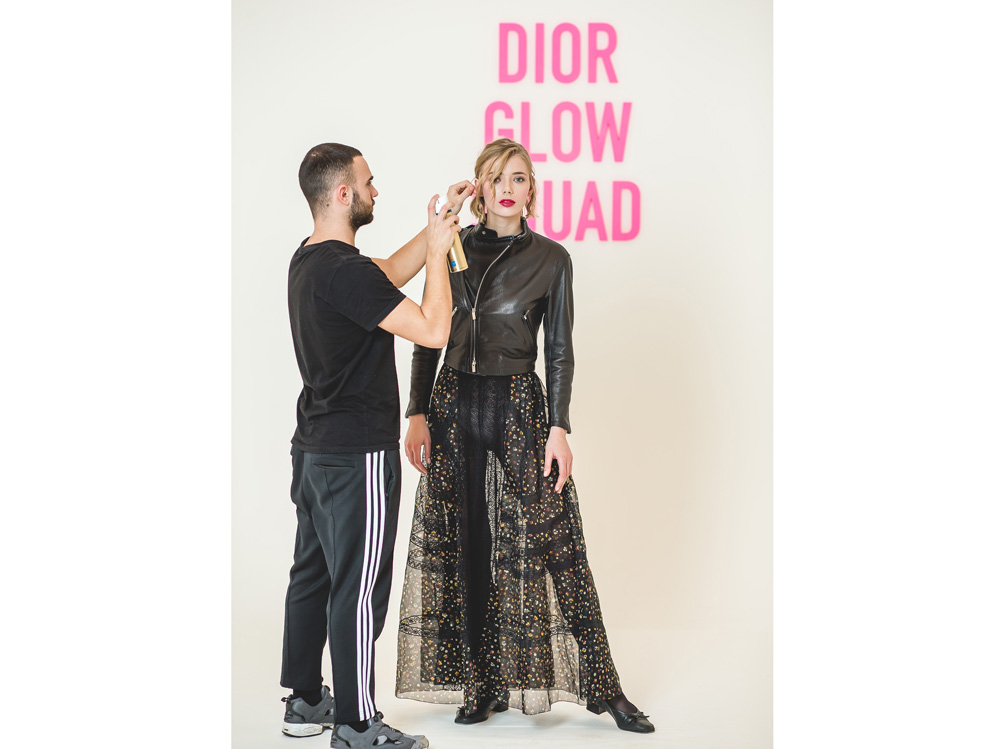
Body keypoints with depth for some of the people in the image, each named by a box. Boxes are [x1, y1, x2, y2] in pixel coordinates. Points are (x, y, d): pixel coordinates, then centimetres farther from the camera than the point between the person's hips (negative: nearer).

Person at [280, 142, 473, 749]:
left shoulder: (310, 259, 9)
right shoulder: (344, 271, -22)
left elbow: (390, 275, 22)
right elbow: (433, 330, -22)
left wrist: (439, 224, 18)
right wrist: (439, 250, -11)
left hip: (315, 447, 10)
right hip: (359, 454, -10)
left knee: (313, 573, 16)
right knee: (359, 588, -2)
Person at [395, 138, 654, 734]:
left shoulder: (550, 258, 1)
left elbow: (559, 350, 0)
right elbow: (428, 338, 9)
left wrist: (559, 427, -8)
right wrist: (418, 415, 1)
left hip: (519, 405, -3)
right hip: (454, 403, 3)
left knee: (554, 543, -4)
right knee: (466, 547, 5)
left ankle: (604, 689, 4)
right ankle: (482, 687, 16)